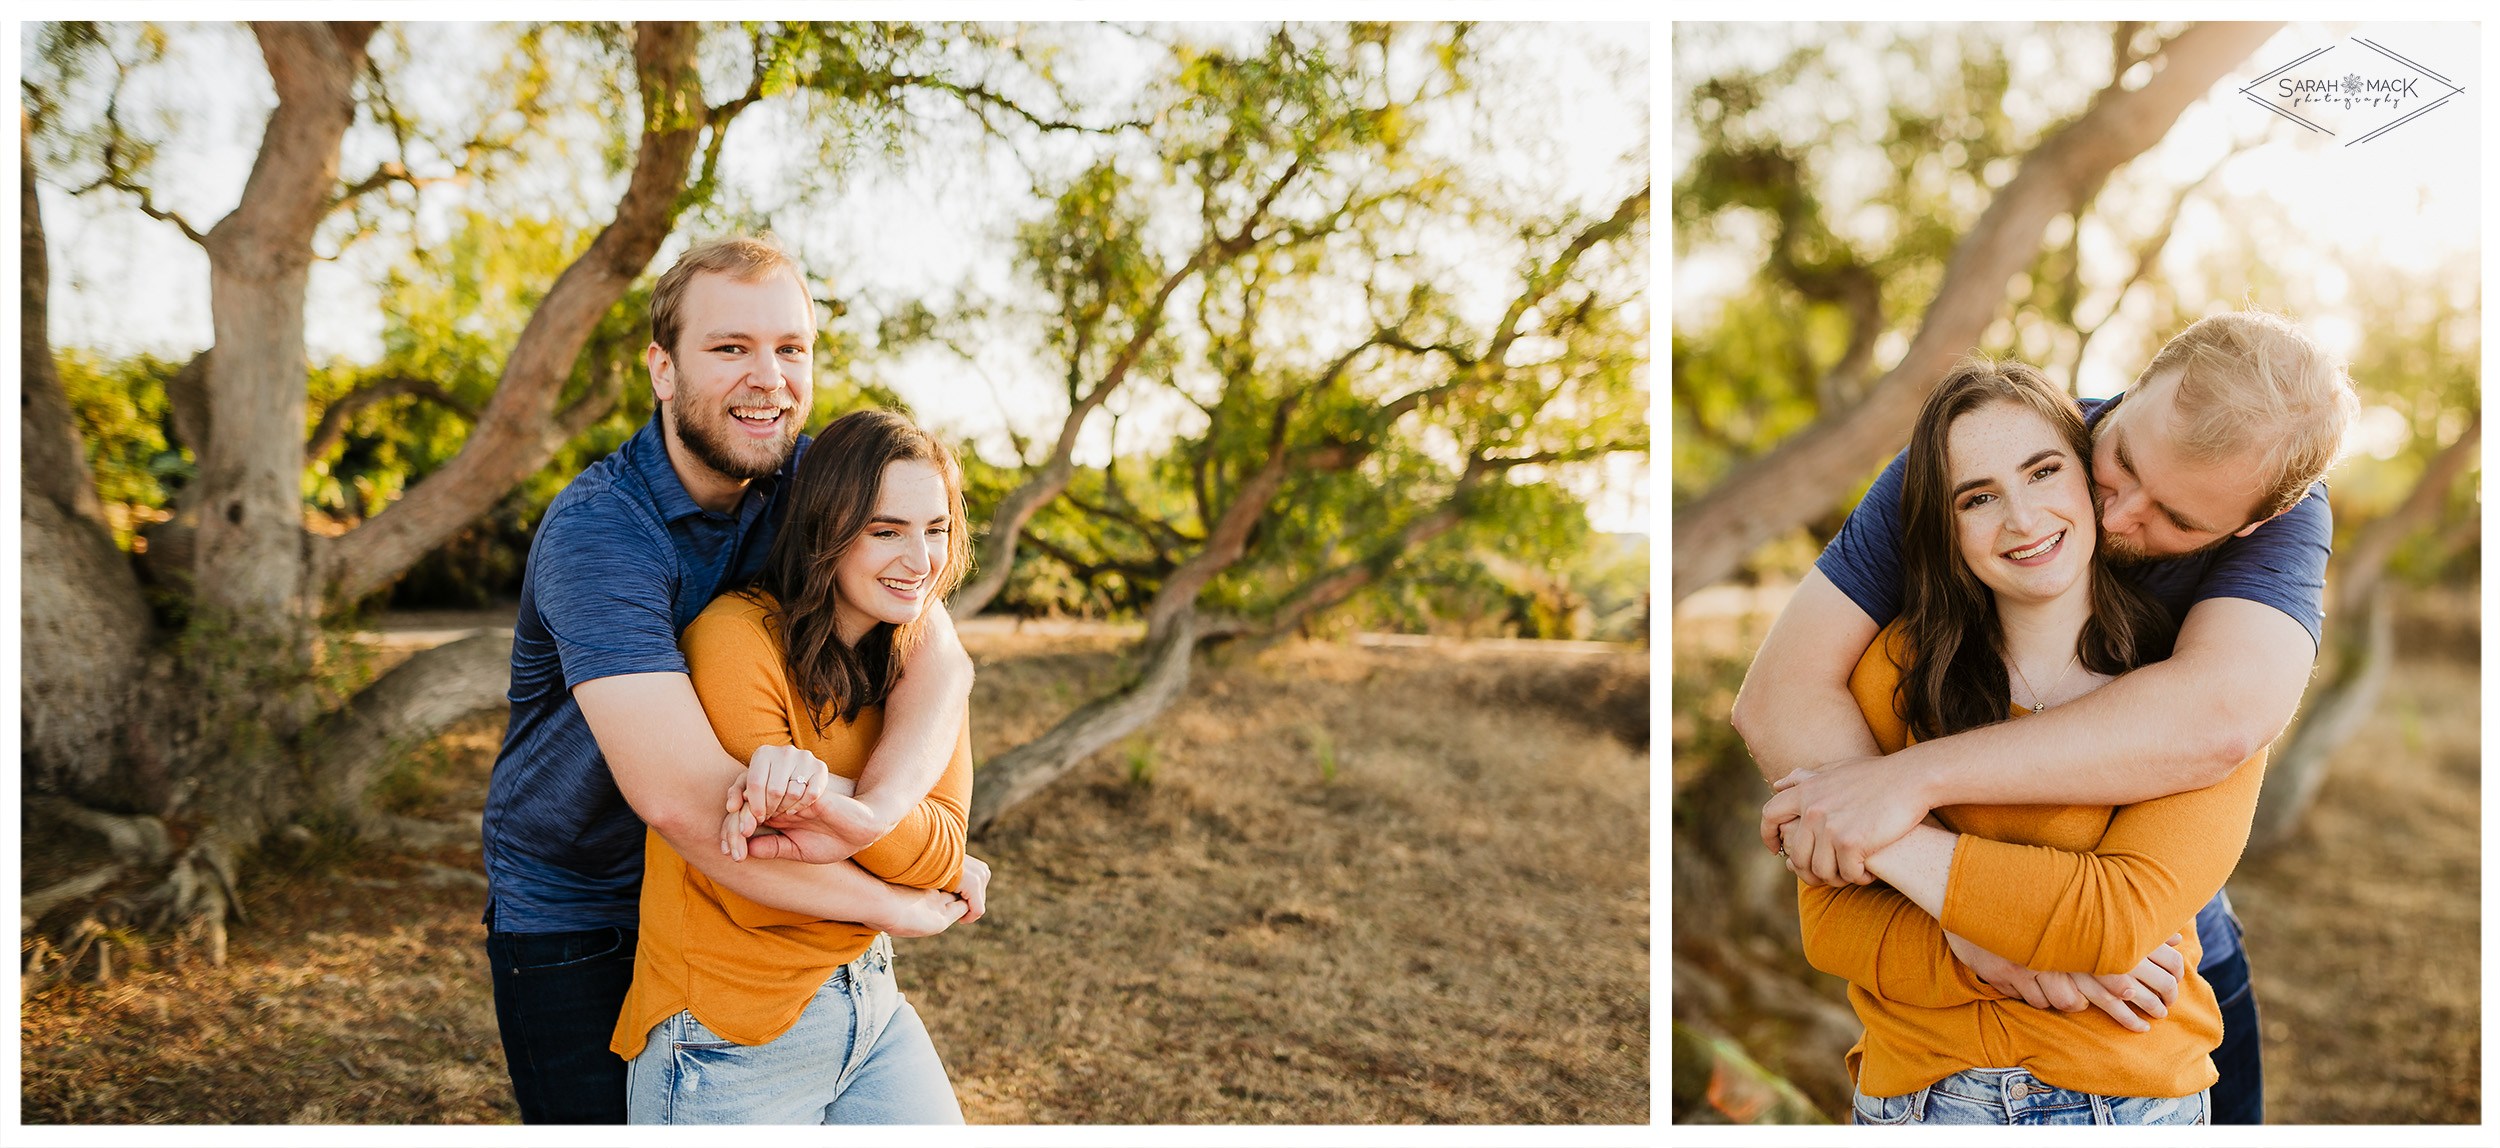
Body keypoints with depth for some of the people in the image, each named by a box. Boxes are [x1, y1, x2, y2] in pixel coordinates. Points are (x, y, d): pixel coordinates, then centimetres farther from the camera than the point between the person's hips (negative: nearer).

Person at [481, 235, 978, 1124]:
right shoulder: (594, 534, -27)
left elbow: (939, 655, -21)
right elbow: (684, 798, -37)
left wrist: (874, 808, -42)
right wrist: (891, 903, -30)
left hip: (726, 903, 5)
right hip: (575, 914, -5)